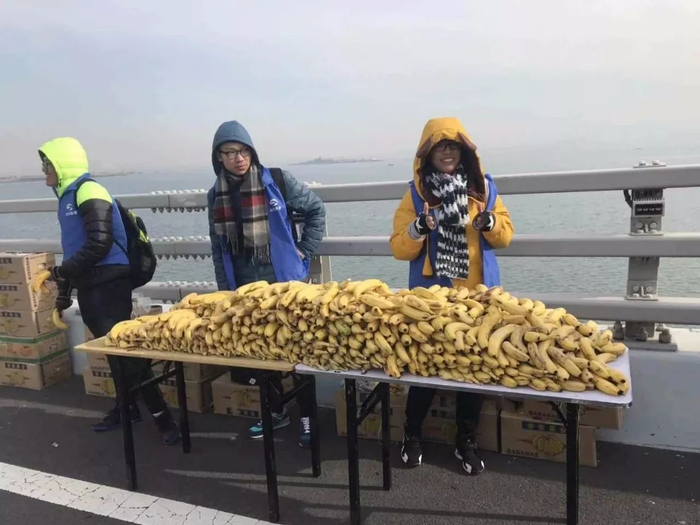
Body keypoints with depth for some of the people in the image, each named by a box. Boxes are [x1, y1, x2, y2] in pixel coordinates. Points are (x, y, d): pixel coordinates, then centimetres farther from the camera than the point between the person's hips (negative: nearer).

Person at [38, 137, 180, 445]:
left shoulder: (89, 192, -12)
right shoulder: (67, 196, 17)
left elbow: (99, 244, -21)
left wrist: (62, 271, -12)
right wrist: (64, 291, 23)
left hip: (109, 284, -9)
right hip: (90, 287, 9)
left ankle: (161, 415, -4)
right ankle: (127, 407, 27)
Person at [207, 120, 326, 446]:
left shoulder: (277, 181, -8)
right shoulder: (216, 196, 4)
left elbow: (316, 209, 1)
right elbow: (218, 248, 10)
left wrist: (305, 251, -5)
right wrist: (225, 290, 7)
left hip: (284, 282, -4)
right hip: (245, 288, 4)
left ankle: (307, 417, 17)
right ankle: (276, 411, 31)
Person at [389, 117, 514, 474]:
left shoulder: (483, 186, 5)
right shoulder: (416, 193, -1)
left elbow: (505, 235, 7)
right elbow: (399, 248, -5)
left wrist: (489, 221, -13)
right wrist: (419, 227, -24)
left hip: (477, 295, 2)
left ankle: (466, 442, 25)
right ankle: (412, 437, 25)